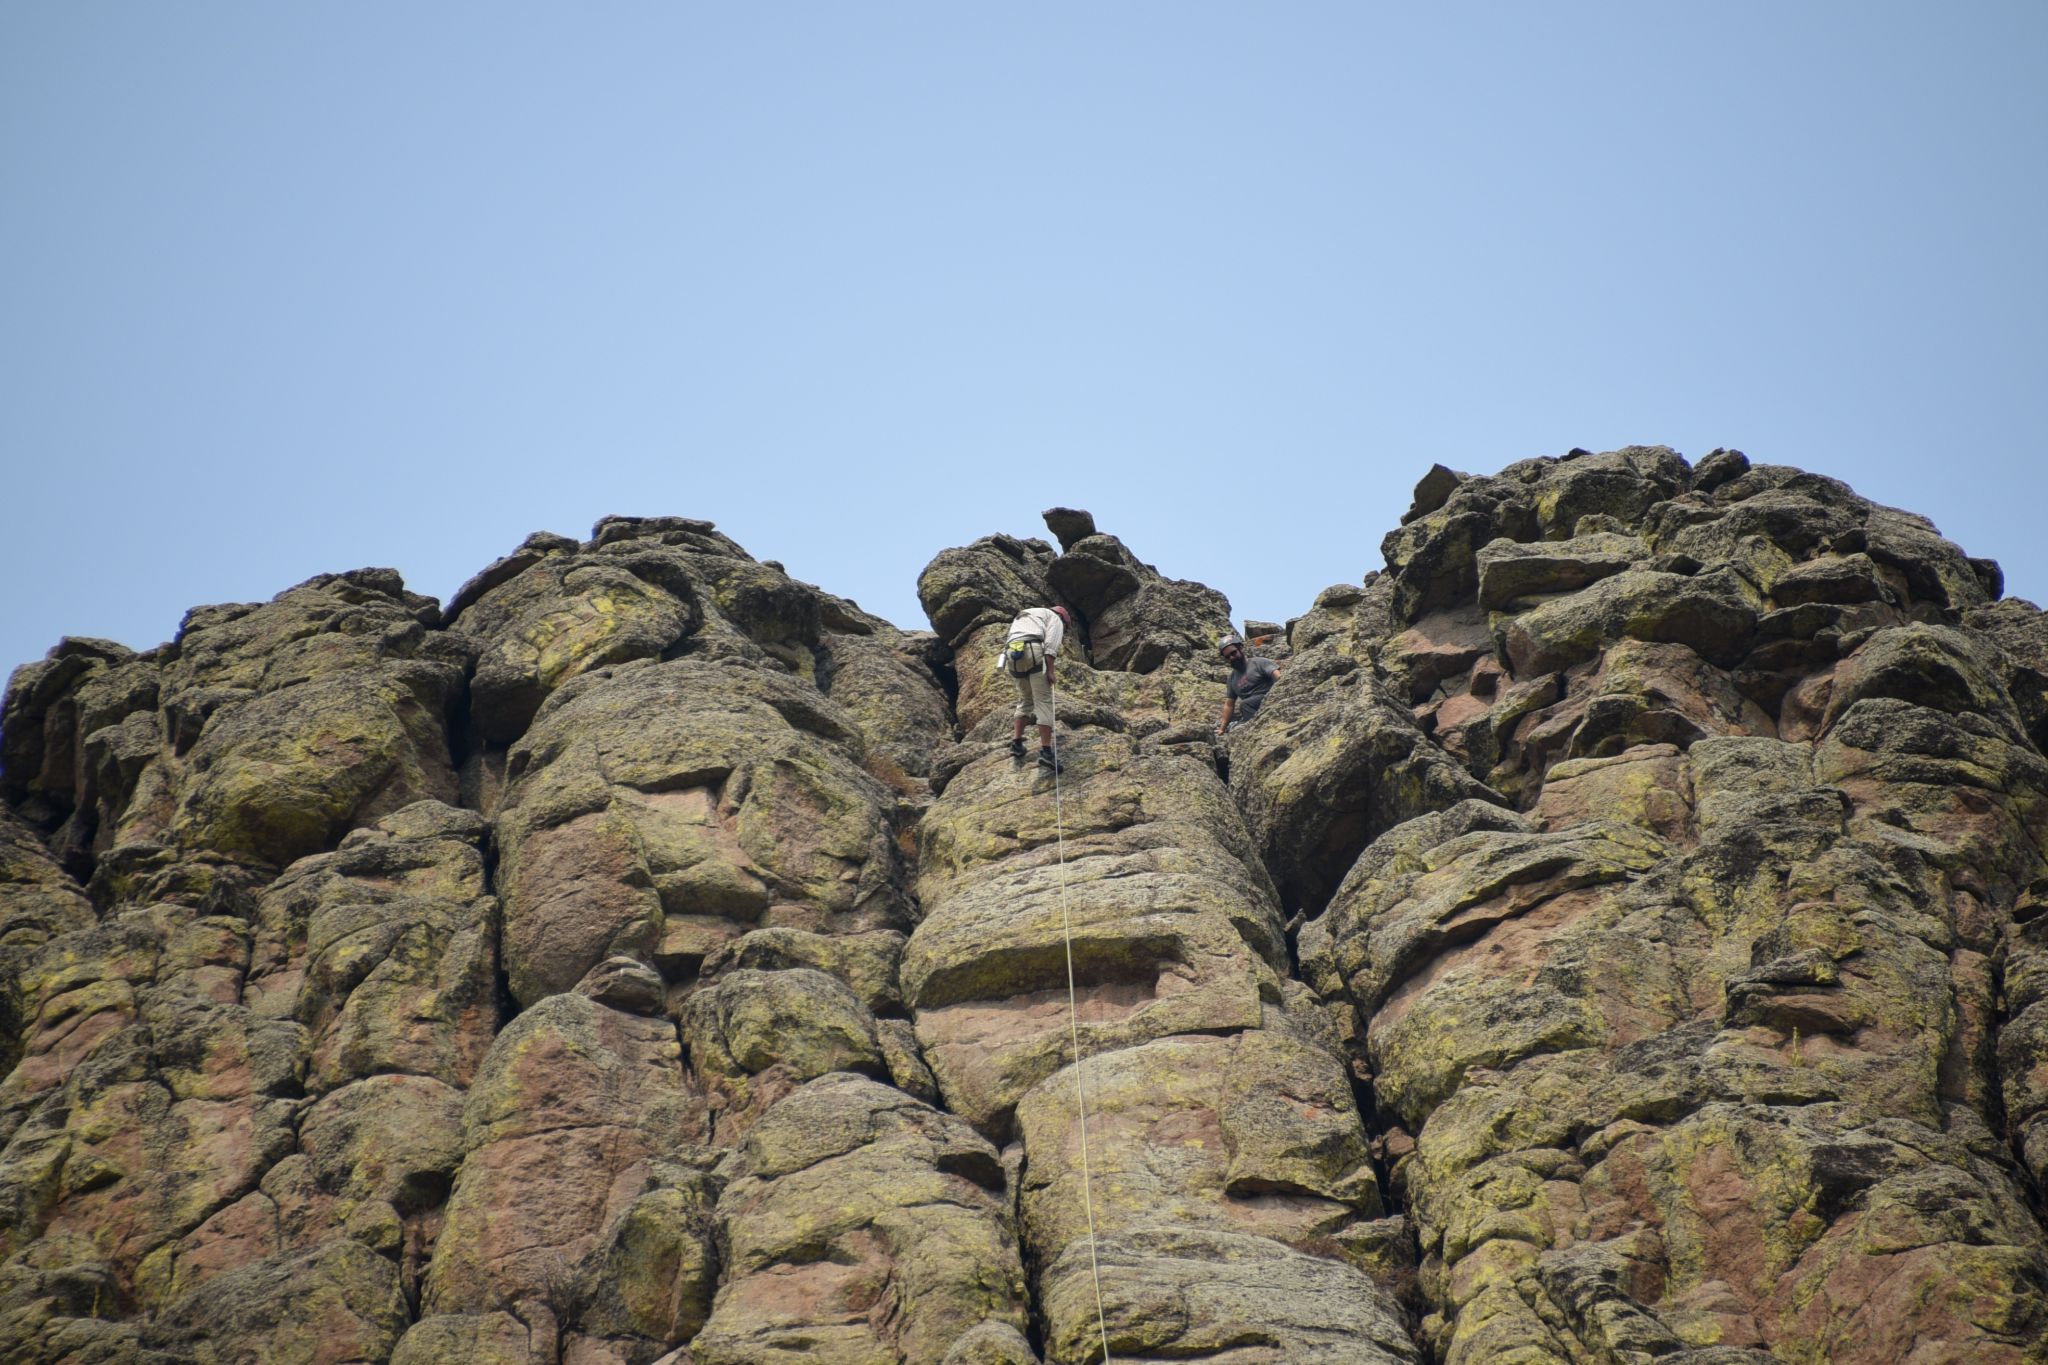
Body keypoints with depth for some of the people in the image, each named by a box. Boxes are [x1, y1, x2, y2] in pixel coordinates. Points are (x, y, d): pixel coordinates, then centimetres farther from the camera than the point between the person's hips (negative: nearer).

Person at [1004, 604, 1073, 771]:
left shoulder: (1023, 617, 40)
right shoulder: (1054, 617, 17)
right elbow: (1052, 641, -2)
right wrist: (1050, 670, -7)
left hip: (1012, 656, 6)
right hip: (1034, 652, -6)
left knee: (1025, 699, 24)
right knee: (1044, 701, -5)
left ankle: (1016, 743, 16)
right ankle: (1045, 751, -15)